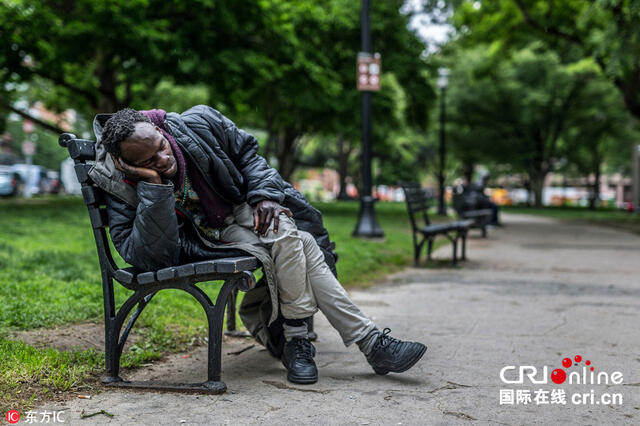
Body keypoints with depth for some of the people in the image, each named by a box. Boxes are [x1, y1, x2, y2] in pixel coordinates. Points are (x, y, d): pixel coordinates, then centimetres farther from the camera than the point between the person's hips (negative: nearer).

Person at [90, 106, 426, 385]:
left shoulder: (198, 124, -15)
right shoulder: (121, 189, -22)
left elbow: (246, 152, 5)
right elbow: (152, 258, -31)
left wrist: (264, 195, -10)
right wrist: (152, 186, -37)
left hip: (242, 209, 5)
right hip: (206, 241, -4)